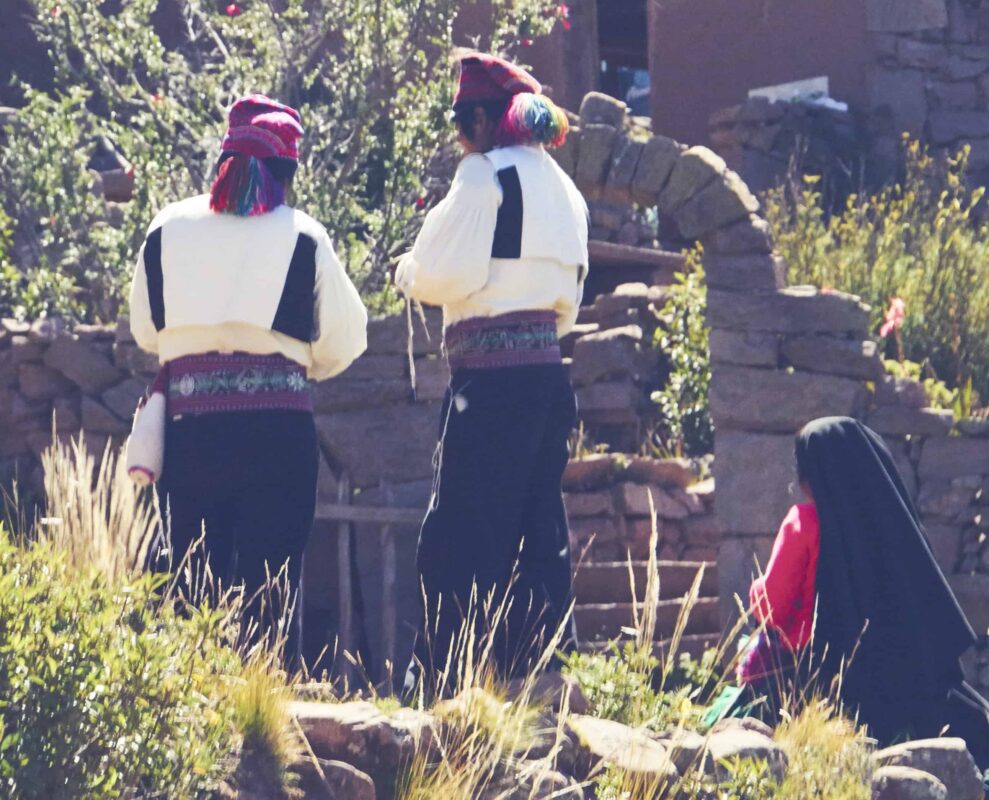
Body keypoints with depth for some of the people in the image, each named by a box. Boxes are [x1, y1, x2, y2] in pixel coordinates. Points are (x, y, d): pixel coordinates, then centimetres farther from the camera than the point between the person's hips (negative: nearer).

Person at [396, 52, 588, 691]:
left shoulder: (488, 174, -7)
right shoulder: (561, 187, 17)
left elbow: (446, 273, -11)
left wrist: (410, 273, 7)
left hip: (493, 377, -8)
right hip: (548, 371, 8)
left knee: (460, 542, -8)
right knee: (539, 536, 8)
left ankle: (443, 680, -11)